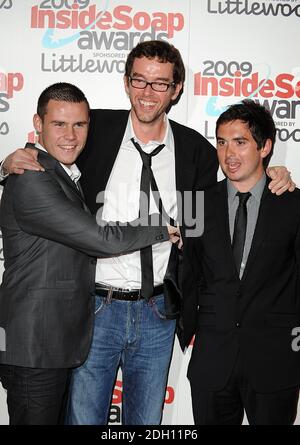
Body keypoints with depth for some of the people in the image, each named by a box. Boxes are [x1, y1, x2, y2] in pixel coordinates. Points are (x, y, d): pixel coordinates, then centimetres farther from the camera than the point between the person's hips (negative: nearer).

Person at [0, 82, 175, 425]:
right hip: (35, 348, -9)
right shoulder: (31, 181, -21)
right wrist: (163, 230, -10)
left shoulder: (71, 174, 11)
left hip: (65, 340, 9)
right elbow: (101, 239, -24)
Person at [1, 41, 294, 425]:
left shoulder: (196, 150, 0)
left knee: (146, 421, 19)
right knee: (83, 418, 12)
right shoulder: (95, 129, -4)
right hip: (95, 307, -1)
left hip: (157, 312, 2)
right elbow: (47, 170, 9)